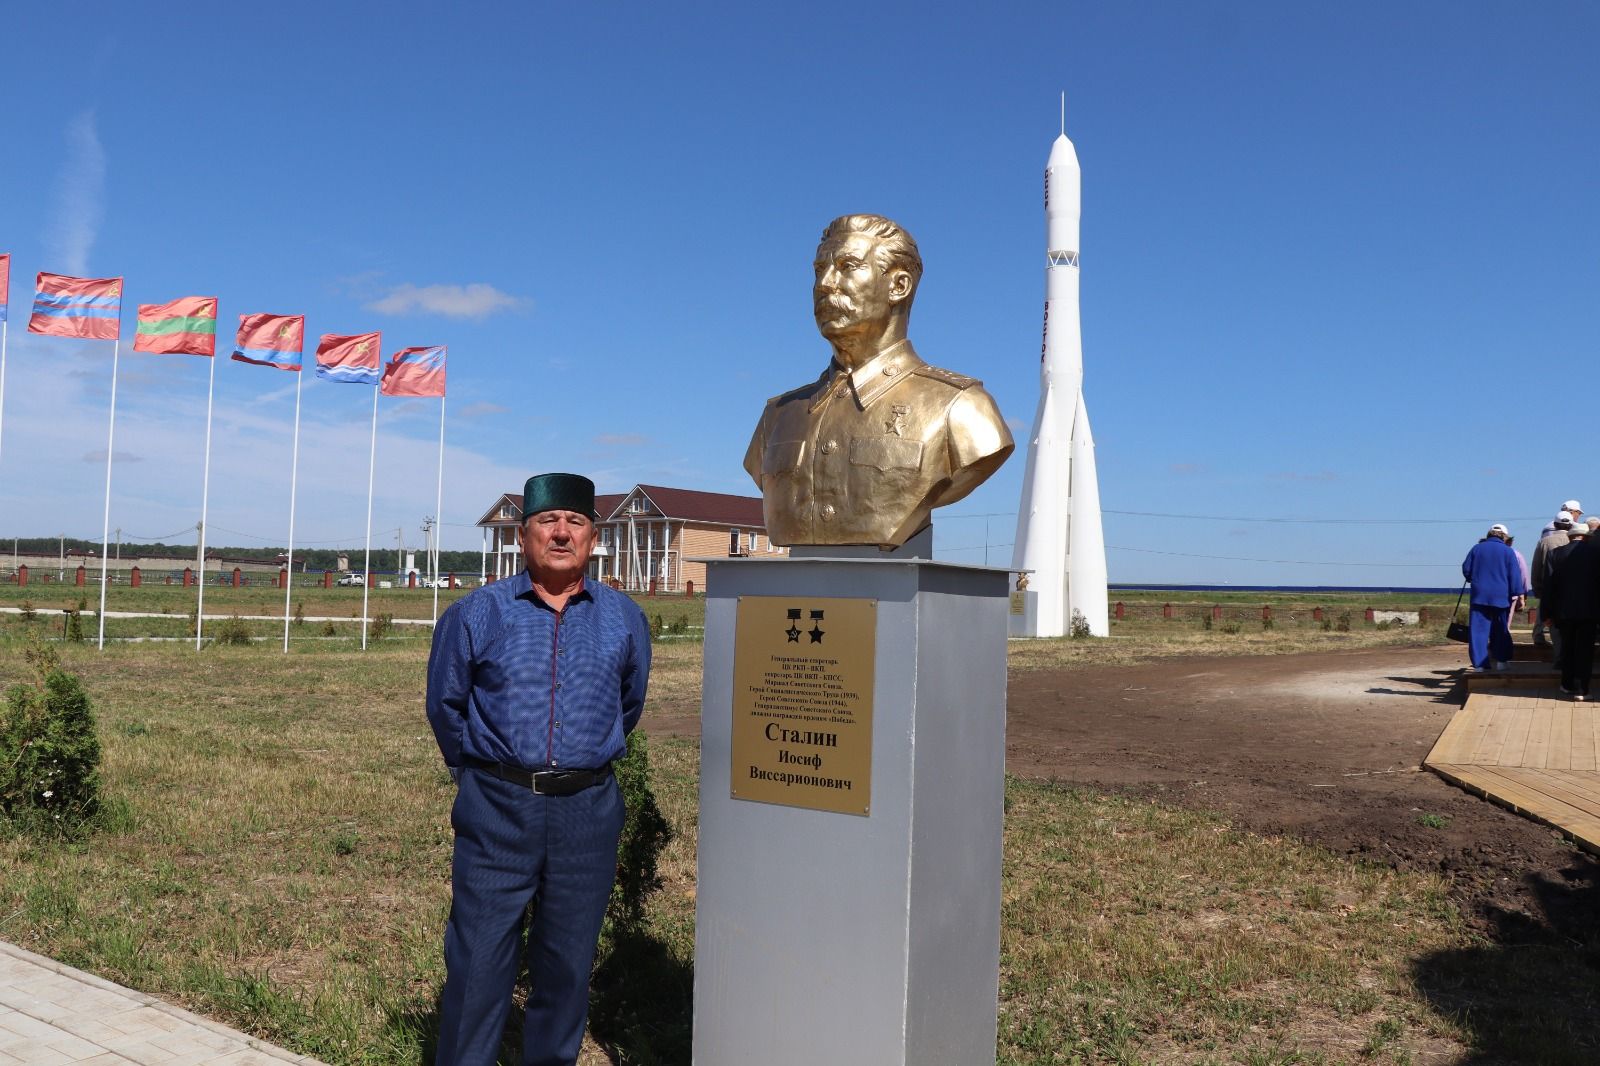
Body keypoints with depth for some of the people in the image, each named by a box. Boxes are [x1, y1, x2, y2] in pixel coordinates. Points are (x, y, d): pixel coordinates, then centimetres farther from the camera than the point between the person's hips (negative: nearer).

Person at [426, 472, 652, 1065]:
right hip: (496, 810, -1)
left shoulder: (625, 620, 5)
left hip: (587, 814, 2)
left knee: (568, 966, 11)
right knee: (478, 964, 1)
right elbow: (445, 706, 15)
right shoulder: (475, 614, 2)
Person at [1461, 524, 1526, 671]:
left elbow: (1466, 569, 11)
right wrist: (1517, 594, 1)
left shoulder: (1477, 548, 6)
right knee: (1501, 631, 11)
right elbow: (1515, 576, -3)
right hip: (1501, 596, -1)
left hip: (1479, 595, 1)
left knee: (1479, 630, -1)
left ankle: (1479, 663, -5)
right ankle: (1500, 661, 14)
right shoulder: (1508, 551, 0)